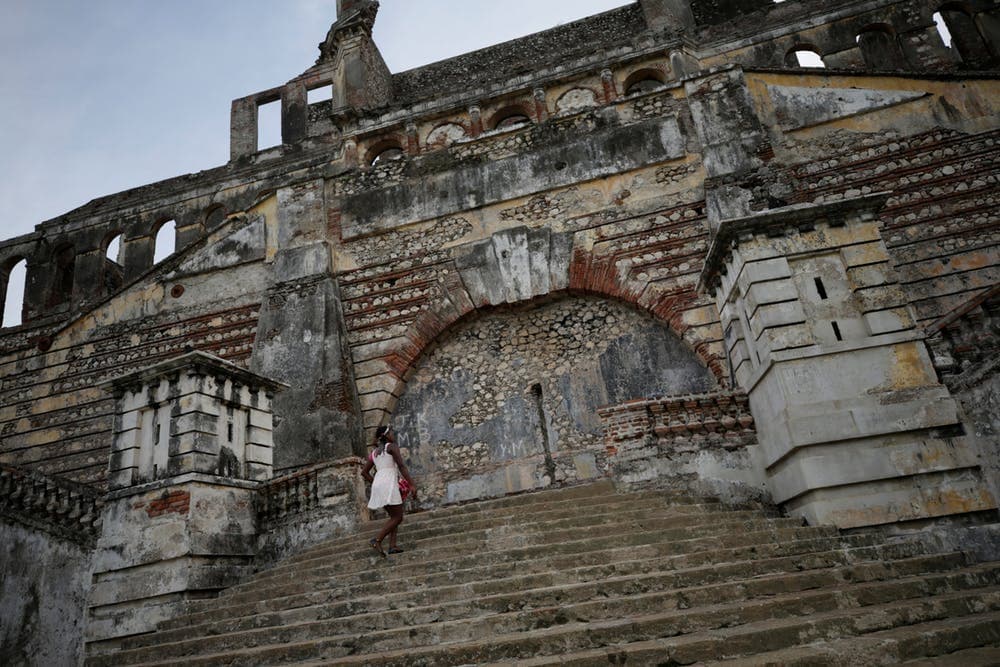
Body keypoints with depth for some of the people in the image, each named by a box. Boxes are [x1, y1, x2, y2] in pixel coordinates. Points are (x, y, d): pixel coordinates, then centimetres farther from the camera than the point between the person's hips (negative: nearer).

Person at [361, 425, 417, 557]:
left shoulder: (374, 453, 23)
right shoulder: (392, 446, 1)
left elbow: (364, 472, 22)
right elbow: (401, 466, -10)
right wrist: (412, 484, -12)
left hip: (378, 485, 8)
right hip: (389, 484, -8)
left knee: (394, 516, 14)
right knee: (398, 518, -4)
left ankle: (392, 545, -1)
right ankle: (377, 540, -15)